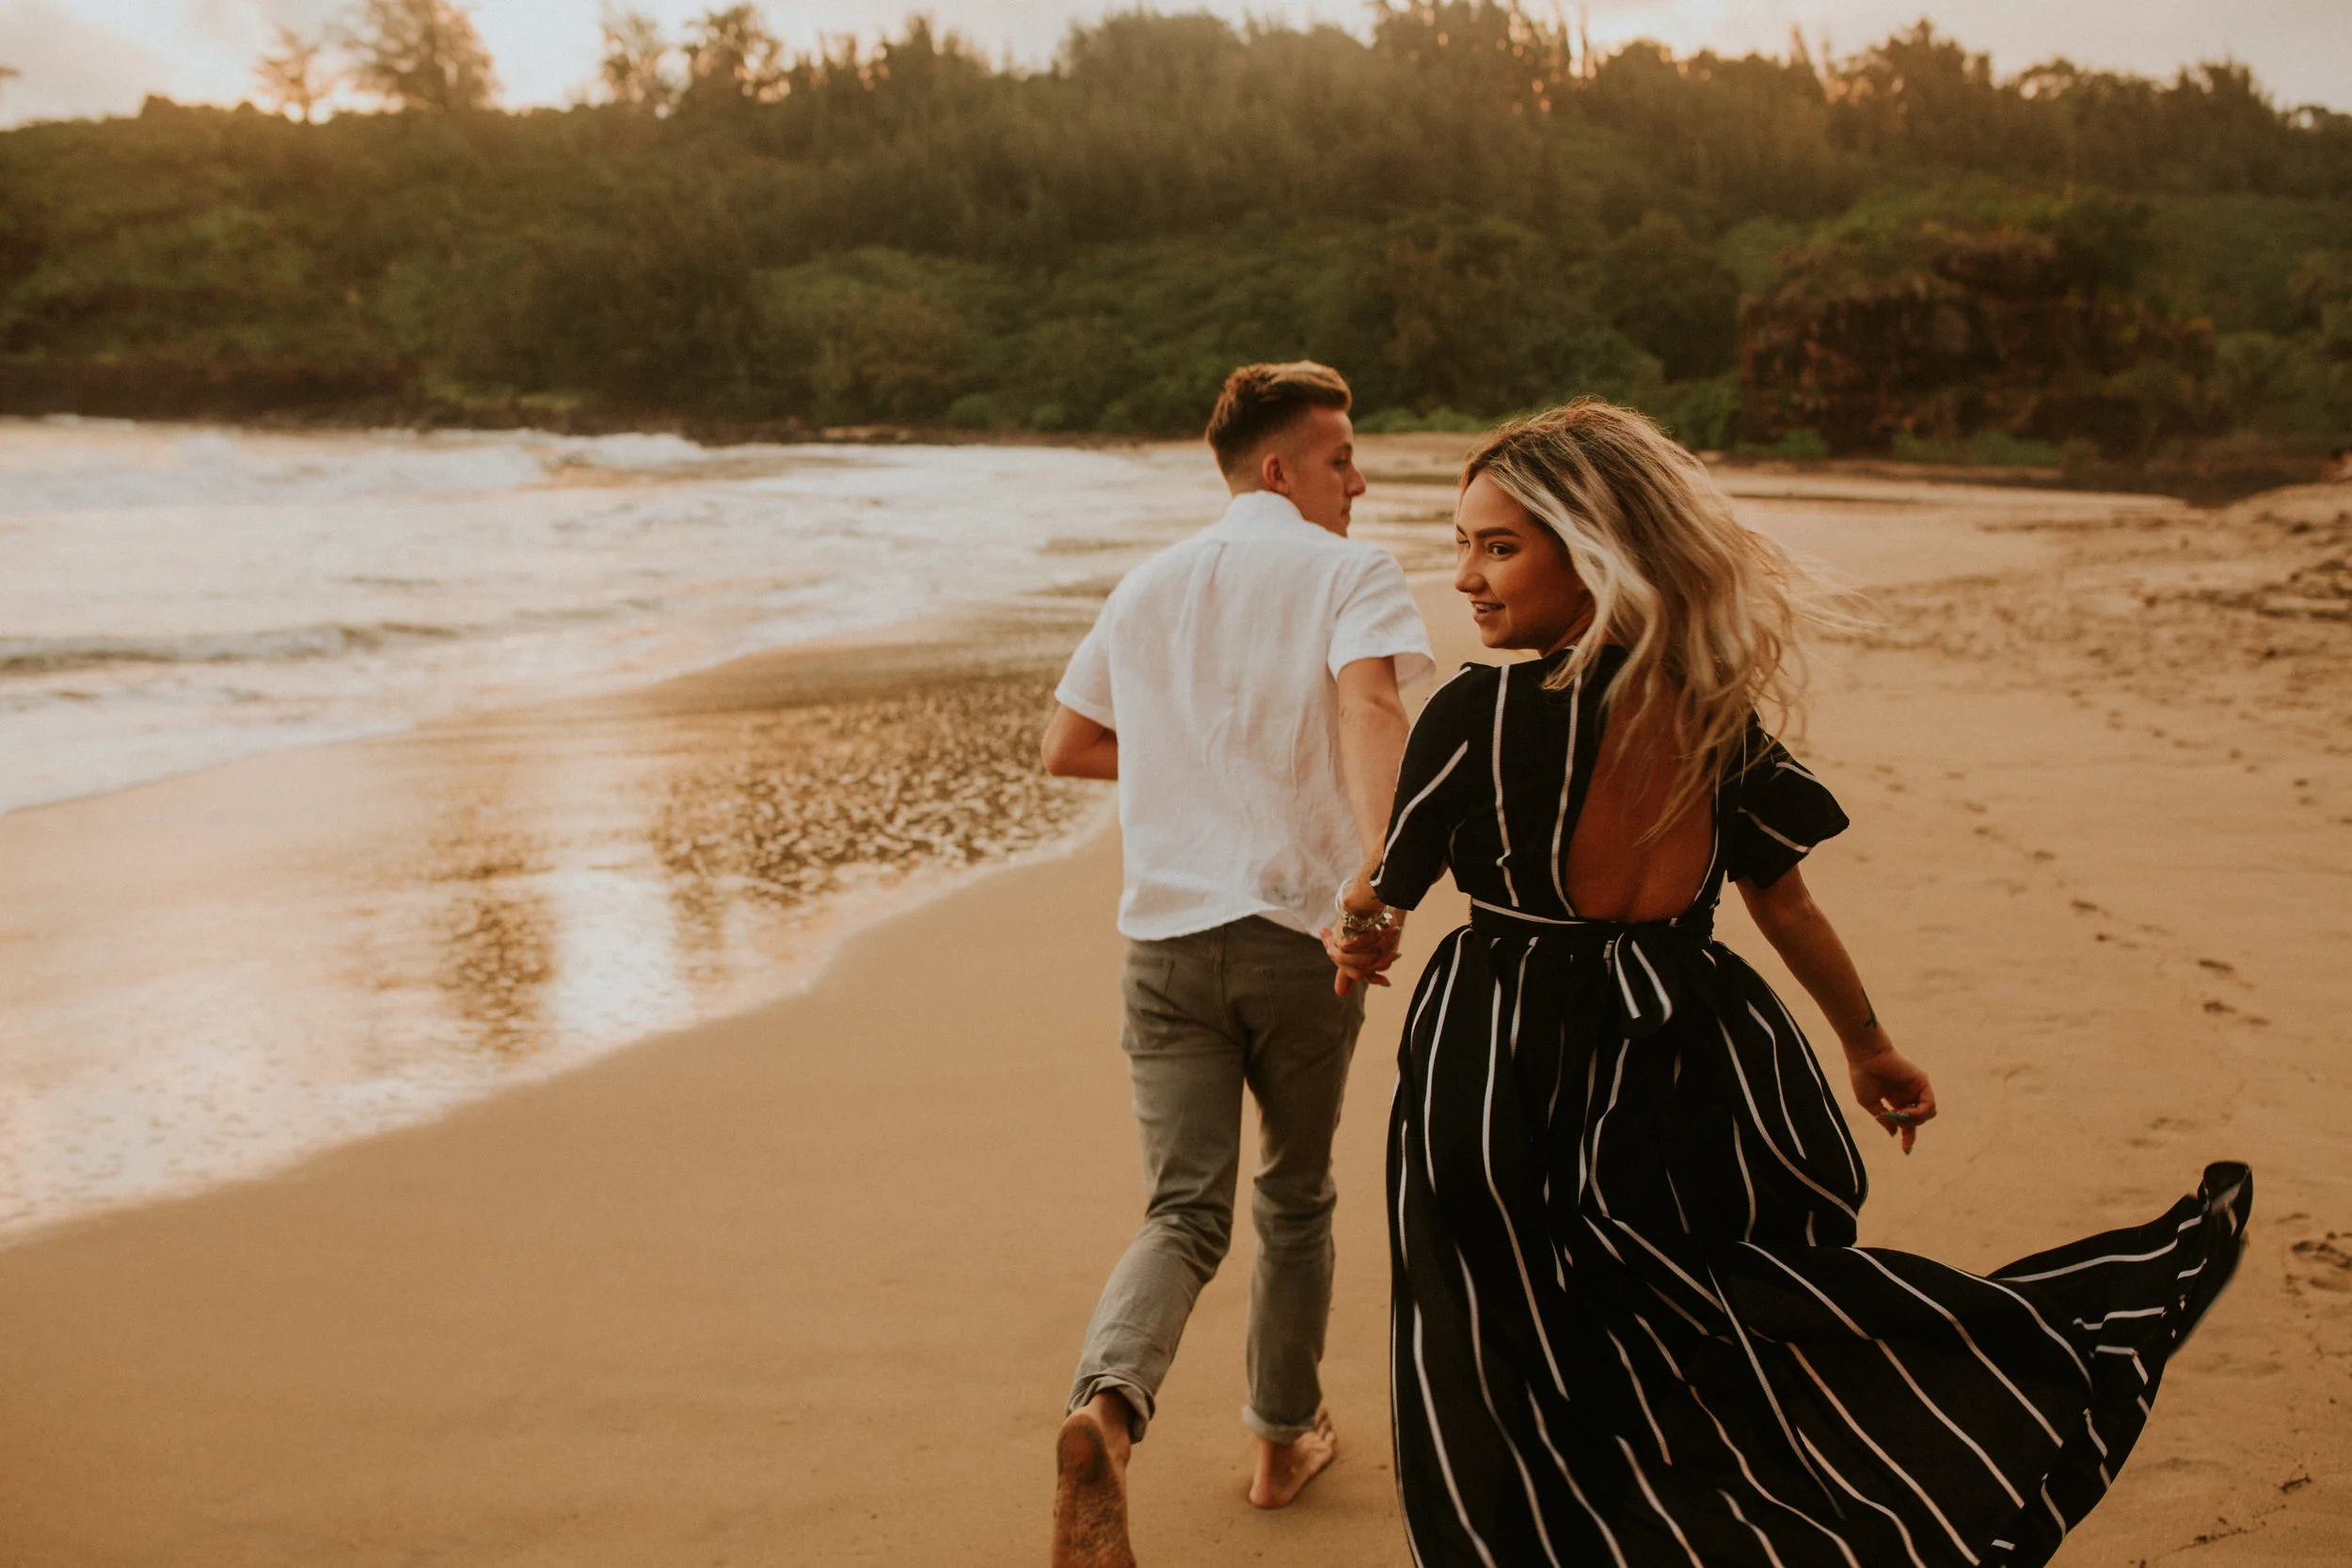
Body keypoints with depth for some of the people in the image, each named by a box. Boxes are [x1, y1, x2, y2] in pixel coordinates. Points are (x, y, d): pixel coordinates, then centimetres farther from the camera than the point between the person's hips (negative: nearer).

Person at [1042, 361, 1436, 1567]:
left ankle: (1106, 1410, -25)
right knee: (1293, 1199, 18)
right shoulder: (1349, 572, 0)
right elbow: (1368, 701, -21)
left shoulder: (1149, 587, 16)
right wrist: (1382, 865, -36)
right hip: (1297, 925, -3)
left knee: (1185, 1212, 2)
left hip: (1166, 936, 3)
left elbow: (1066, 747, 22)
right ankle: (1283, 1439, 32)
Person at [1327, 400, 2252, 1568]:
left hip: (1505, 1072, -5)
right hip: (1691, 1053, 5)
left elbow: (1377, 899, -8)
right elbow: (1784, 901, 8)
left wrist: (1360, 933, 16)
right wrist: (1869, 1045, 21)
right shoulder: (1716, 713, -1)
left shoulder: (1479, 716, -18)